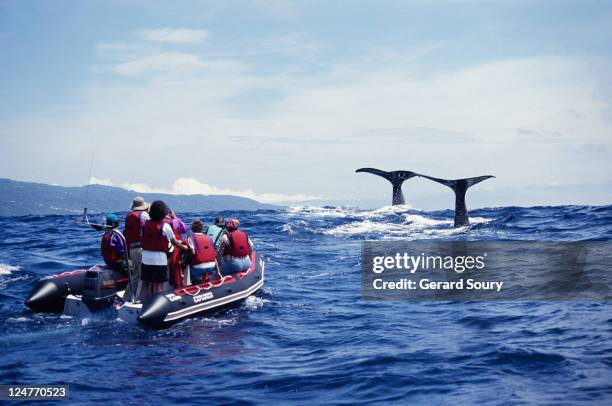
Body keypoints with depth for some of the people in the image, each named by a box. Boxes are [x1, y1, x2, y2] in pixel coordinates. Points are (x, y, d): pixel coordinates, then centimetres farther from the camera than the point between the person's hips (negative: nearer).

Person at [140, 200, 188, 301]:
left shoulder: (146, 225, 3)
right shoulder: (165, 226, -8)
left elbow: (143, 240, 6)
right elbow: (175, 243, -1)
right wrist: (184, 247, 17)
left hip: (146, 259, 4)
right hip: (160, 260, -4)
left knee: (145, 285, 12)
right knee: (159, 286, 4)